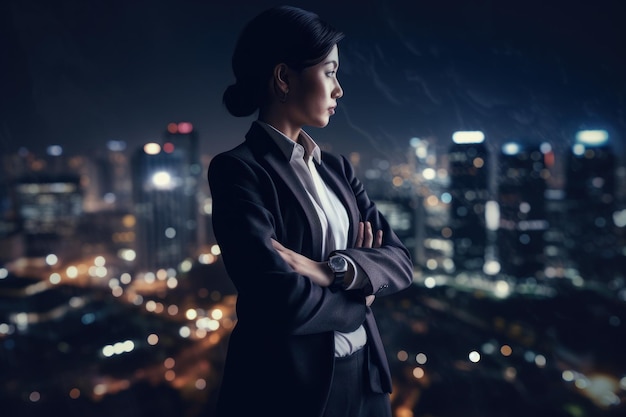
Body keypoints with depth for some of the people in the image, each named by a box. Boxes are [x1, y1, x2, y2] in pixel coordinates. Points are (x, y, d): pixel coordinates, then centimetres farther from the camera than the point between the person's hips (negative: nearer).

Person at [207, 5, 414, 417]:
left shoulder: (337, 168, 8)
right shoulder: (237, 169, -14)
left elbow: (400, 261, 0)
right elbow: (283, 298, -25)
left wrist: (331, 269, -18)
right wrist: (359, 296, -7)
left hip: (362, 377, 7)